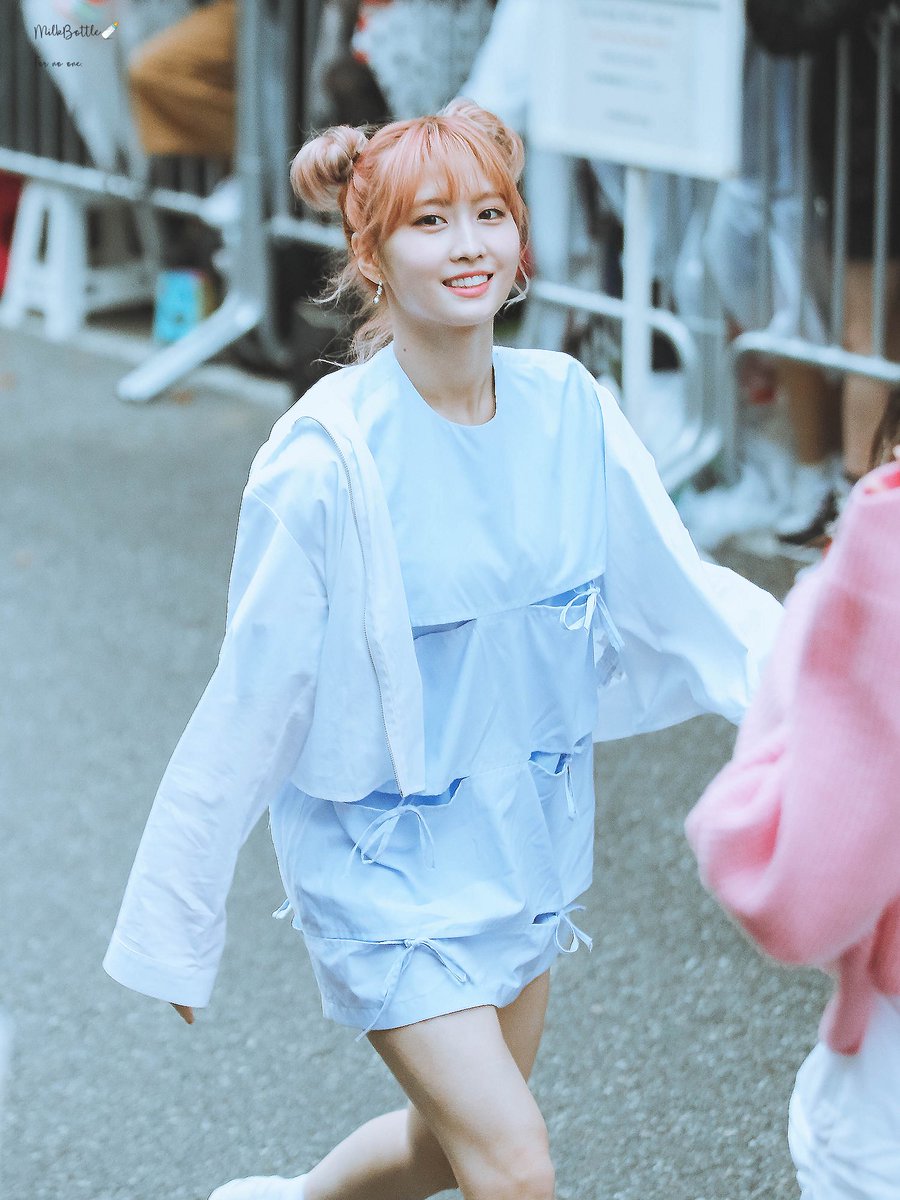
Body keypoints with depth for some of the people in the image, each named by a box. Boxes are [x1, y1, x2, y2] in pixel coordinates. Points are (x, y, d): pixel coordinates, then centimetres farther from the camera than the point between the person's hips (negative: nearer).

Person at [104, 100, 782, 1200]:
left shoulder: (568, 410, -6)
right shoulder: (330, 460, -21)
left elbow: (679, 593, 3)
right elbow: (249, 698, -14)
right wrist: (172, 928, -9)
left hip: (521, 840, 6)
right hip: (384, 858, -6)